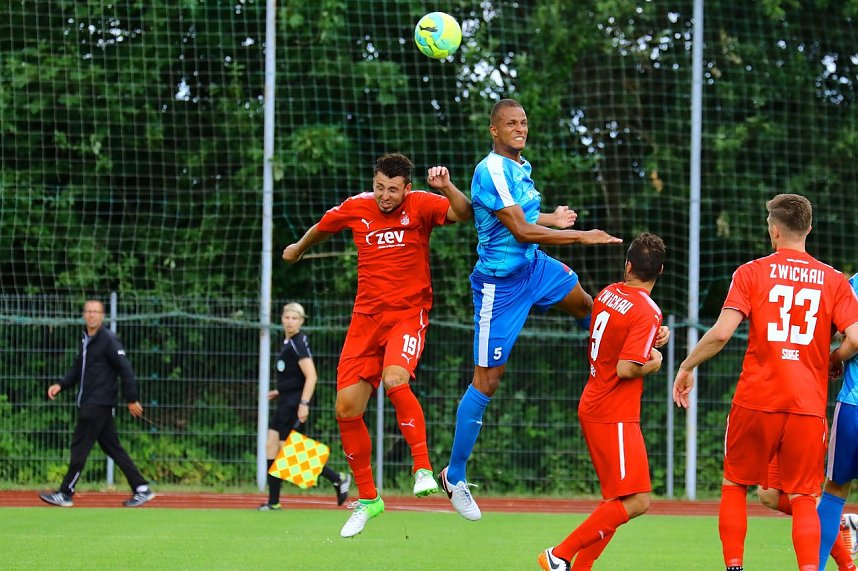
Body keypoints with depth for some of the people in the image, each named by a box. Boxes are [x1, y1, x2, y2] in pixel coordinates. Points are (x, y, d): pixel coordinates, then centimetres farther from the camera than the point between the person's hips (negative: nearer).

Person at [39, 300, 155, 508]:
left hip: (99, 403, -9)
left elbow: (125, 370, -13)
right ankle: (142, 490, 11)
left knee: (80, 446, -6)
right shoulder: (86, 340, 15)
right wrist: (61, 385, 8)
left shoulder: (109, 340, -11)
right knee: (112, 447, 9)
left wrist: (132, 399, -14)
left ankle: (65, 494, -1)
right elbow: (78, 368, 23)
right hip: (88, 403, 9)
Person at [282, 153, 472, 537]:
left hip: (408, 314, -4)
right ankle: (367, 498, 13)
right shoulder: (355, 208, 3)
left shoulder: (420, 206, -7)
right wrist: (299, 248, 41)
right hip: (367, 316, 4)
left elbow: (463, 214, -23)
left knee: (394, 379, -33)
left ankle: (423, 468, -24)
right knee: (347, 408, -2)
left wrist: (447, 188, -41)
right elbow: (322, 227, 24)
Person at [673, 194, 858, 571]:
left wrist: (687, 367, 5)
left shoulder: (752, 272, 0)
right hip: (809, 405, 1)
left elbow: (721, 332, -9)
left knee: (735, 484, 16)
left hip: (756, 399, -1)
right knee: (803, 497, 6)